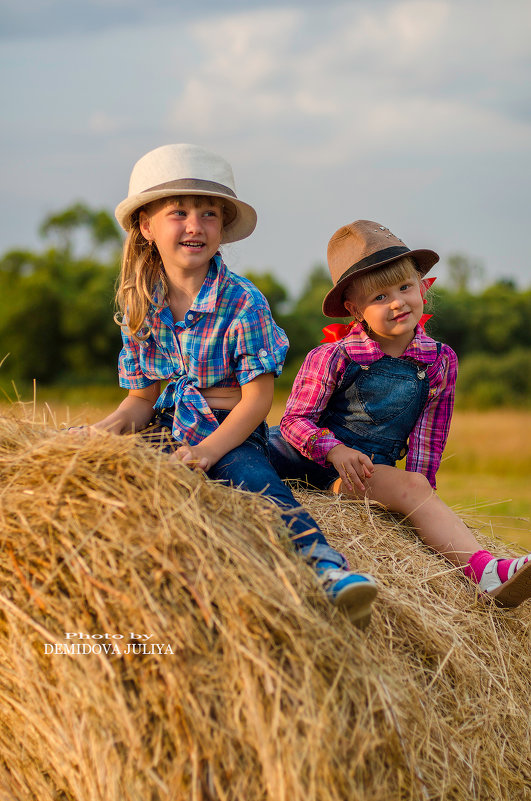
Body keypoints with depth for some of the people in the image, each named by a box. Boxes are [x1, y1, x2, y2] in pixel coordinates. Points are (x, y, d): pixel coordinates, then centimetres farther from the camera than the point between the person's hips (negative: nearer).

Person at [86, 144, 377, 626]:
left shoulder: (243, 303, -8)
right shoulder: (140, 307, 7)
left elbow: (257, 397, -11)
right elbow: (141, 398, 13)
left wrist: (206, 451, -24)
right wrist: (106, 428, -10)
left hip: (230, 436, -6)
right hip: (168, 433, 6)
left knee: (253, 477, -35)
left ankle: (331, 570, -52)